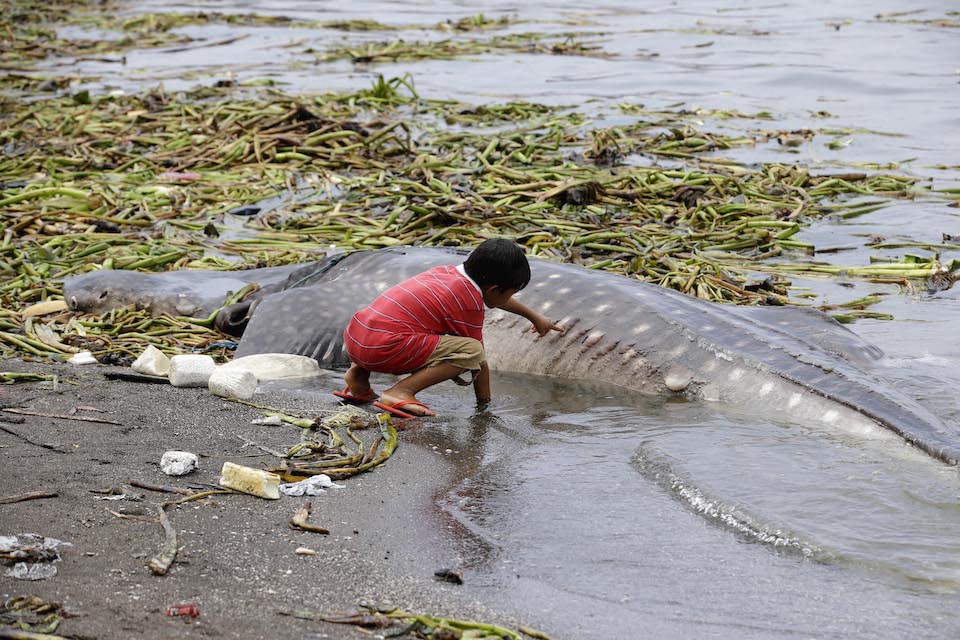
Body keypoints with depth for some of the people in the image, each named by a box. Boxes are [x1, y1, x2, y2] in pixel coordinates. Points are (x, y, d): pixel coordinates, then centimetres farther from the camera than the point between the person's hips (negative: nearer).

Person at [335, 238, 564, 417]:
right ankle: (401, 392, -17)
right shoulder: (471, 303, -5)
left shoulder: (447, 271, 21)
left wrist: (534, 316, 52)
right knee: (471, 352, -11)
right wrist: (484, 403, 20)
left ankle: (358, 374, 21)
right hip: (383, 348, -9)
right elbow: (479, 360, 3)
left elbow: (499, 296, 39)